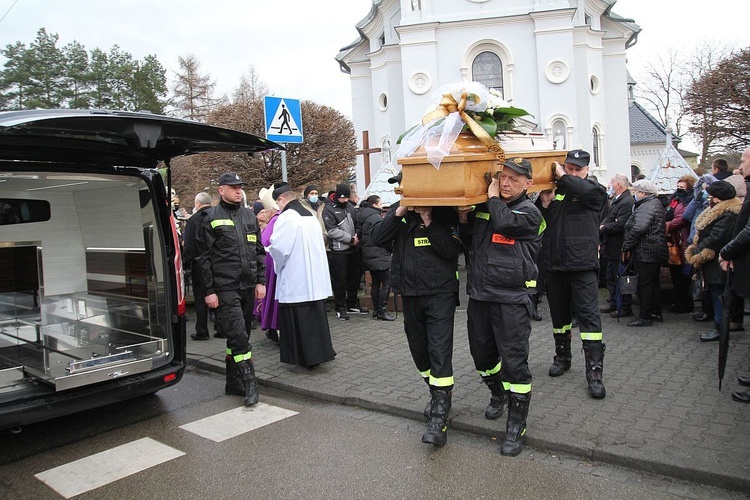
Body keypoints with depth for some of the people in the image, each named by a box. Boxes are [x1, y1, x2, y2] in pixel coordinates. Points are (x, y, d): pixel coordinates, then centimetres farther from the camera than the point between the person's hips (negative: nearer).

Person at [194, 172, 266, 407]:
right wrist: (209, 290, -9)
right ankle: (249, 384, -3)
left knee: (239, 336, 13)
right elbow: (203, 257, -5)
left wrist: (260, 281, 8)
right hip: (225, 288, -6)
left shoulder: (249, 215, 13)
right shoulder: (211, 218, -3)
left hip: (248, 287, 6)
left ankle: (233, 382, 25)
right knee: (239, 335, -11)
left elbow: (259, 250, 16)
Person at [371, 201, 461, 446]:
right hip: (410, 293, 5)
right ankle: (438, 394, 37)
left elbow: (451, 249, -18)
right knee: (419, 349, 15)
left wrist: (429, 222, -24)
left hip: (440, 293, -5)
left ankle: (439, 418, -7)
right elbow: (377, 238, -9)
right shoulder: (398, 210, 4)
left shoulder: (445, 213, -6)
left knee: (440, 351, -11)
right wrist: (399, 213, -18)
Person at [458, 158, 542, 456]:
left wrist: (494, 198, -8)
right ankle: (498, 394, 45)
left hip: (512, 298, -6)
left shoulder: (529, 211, -5)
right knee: (482, 353, 17)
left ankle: (516, 426, 10)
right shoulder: (482, 207, 11)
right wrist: (464, 220, 4)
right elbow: (469, 243, 22)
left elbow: (504, 223, -25)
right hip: (479, 294, 6)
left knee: (514, 360, -4)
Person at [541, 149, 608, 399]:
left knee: (589, 315, -7)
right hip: (554, 265, 4)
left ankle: (594, 371, -2)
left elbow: (587, 190, -21)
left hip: (583, 265, -4)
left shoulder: (594, 191, 3)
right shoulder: (554, 190, 11)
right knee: (559, 314, 15)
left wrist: (562, 177, -12)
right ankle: (562, 357, 33)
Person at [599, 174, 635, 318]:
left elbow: (619, 225, -26)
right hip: (612, 247, 10)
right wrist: (602, 226, -4)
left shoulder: (627, 201, -19)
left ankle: (626, 307, 10)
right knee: (611, 277, 18)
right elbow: (608, 217, 15)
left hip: (619, 248, -10)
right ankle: (613, 303, 29)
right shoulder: (615, 199, 12)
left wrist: (603, 228, -13)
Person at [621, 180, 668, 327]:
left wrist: (626, 247, -18)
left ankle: (645, 317, 2)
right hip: (656, 250, 11)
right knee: (654, 282, 17)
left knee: (645, 284, -4)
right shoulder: (656, 203, 16)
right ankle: (656, 313, 27)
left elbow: (638, 229, -28)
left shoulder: (646, 207, -17)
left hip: (645, 252, -11)